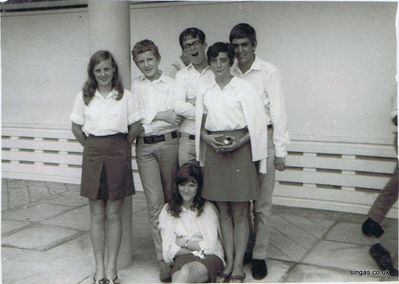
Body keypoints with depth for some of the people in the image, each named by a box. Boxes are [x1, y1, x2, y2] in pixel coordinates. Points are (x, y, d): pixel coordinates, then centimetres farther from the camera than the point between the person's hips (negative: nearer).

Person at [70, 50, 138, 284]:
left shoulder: (125, 96, 2)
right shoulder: (84, 97, 6)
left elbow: (134, 127, 3)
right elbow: (76, 127, 11)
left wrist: (121, 147, 4)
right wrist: (90, 146, 7)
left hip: (118, 153, -1)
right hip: (93, 154, 1)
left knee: (114, 213, 4)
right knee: (97, 213, 7)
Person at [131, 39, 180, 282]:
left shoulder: (172, 84, 5)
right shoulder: (134, 86, 11)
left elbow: (175, 116, -4)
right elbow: (133, 116, -1)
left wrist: (146, 117, -5)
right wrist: (160, 115, -6)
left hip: (168, 143, -1)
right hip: (145, 146, 1)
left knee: (172, 198, 8)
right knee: (155, 203, -2)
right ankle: (164, 258, 2)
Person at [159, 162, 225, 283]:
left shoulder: (208, 208, 10)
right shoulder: (168, 210, 15)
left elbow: (211, 246, 1)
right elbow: (169, 249, 5)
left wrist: (183, 243, 3)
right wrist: (197, 249, -4)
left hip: (210, 257, -1)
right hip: (183, 257, 1)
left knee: (187, 271, -38)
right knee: (183, 273, -38)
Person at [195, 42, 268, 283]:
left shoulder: (244, 88, -1)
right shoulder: (205, 92, 11)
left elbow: (257, 124, -4)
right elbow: (201, 125, 14)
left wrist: (239, 143, -16)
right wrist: (208, 139, -6)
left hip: (239, 150, -4)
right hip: (214, 151, 4)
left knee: (239, 212, 0)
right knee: (223, 211, 9)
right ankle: (228, 262, 18)